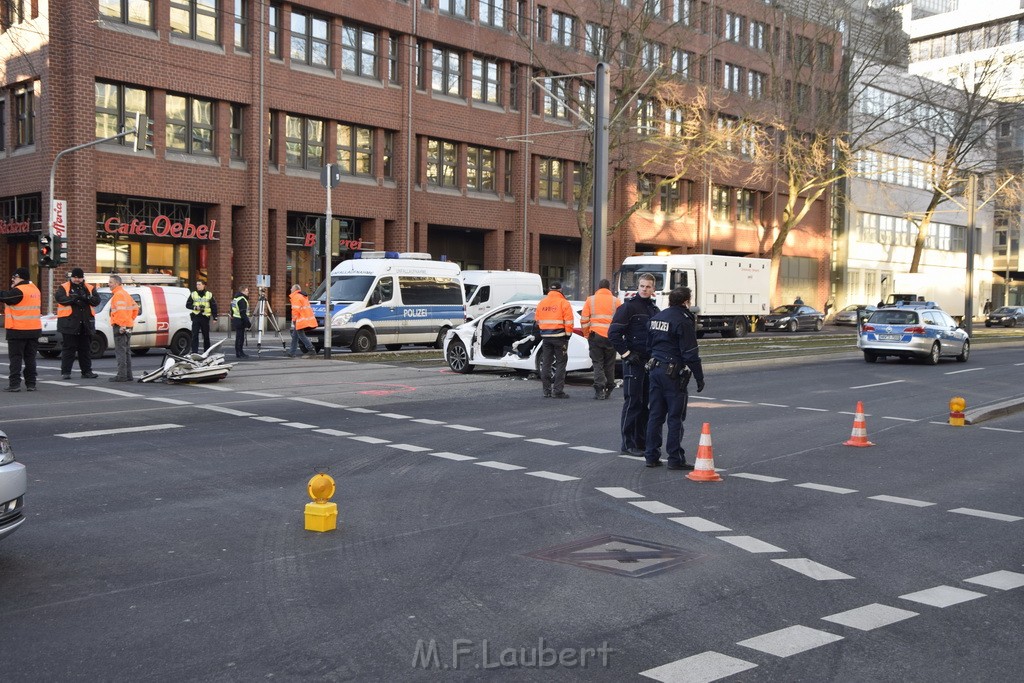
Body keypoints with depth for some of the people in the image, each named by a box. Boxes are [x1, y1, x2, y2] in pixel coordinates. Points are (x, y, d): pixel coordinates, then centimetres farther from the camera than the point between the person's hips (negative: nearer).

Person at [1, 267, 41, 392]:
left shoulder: (18, 291, -15)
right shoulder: (34, 289, 11)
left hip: (18, 330, -7)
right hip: (34, 329, 7)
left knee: (15, 357, -1)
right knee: (30, 357, 10)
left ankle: (14, 383, -3)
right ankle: (31, 384, 10)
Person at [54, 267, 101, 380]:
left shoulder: (90, 288, 12)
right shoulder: (64, 288, 4)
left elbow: (97, 300, 0)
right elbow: (58, 297, -14)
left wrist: (87, 298, -19)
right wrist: (73, 298, -23)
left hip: (86, 324, 4)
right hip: (69, 323, -3)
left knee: (85, 349, 11)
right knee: (68, 349, -2)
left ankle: (87, 371, 18)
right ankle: (65, 372, 2)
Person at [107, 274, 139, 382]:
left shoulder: (118, 295, -12)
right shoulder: (125, 294, 19)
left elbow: (121, 310, -24)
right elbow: (135, 307, 23)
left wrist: (122, 325, -25)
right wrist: (131, 319, 22)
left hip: (120, 327, -10)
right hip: (128, 327, 10)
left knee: (120, 351, -9)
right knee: (126, 351, 13)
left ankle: (122, 375, -10)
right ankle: (128, 375, 15)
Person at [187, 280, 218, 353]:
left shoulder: (209, 294, 6)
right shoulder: (193, 294, 7)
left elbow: (214, 306, 7)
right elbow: (187, 305, 8)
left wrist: (214, 317, 1)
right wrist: (195, 307, -11)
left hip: (205, 318, 0)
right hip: (196, 317, 0)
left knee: (206, 336, 7)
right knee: (194, 336, -7)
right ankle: (194, 352, -7)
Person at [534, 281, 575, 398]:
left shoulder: (541, 303, 10)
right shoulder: (564, 303, -7)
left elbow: (537, 322, 14)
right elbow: (569, 322, -10)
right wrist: (568, 335, -1)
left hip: (545, 337, 5)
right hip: (559, 337, -5)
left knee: (546, 363, 10)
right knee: (560, 363, 0)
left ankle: (547, 391, 12)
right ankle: (558, 391, -4)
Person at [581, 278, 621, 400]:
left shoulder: (590, 300, 4)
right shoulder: (616, 301, 4)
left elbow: (584, 320, 1)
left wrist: (586, 334, 12)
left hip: (595, 336, -1)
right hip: (611, 337, 1)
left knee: (598, 364, 3)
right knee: (609, 364, 11)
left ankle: (599, 390, -8)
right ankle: (608, 389, 17)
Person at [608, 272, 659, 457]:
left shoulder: (654, 310, 16)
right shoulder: (628, 307, -7)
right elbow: (613, 332, -13)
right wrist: (626, 354, -15)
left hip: (650, 363, 7)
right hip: (634, 362, -7)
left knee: (645, 403, 11)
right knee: (632, 402, -5)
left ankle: (642, 441, 19)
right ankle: (628, 444, 0)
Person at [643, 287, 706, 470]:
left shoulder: (656, 318, 12)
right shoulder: (683, 321, -13)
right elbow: (690, 353, -14)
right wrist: (699, 377, -8)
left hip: (655, 370, 7)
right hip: (673, 373, -7)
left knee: (655, 415, 10)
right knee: (675, 417, -2)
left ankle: (651, 456, 13)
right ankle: (675, 459, 1)